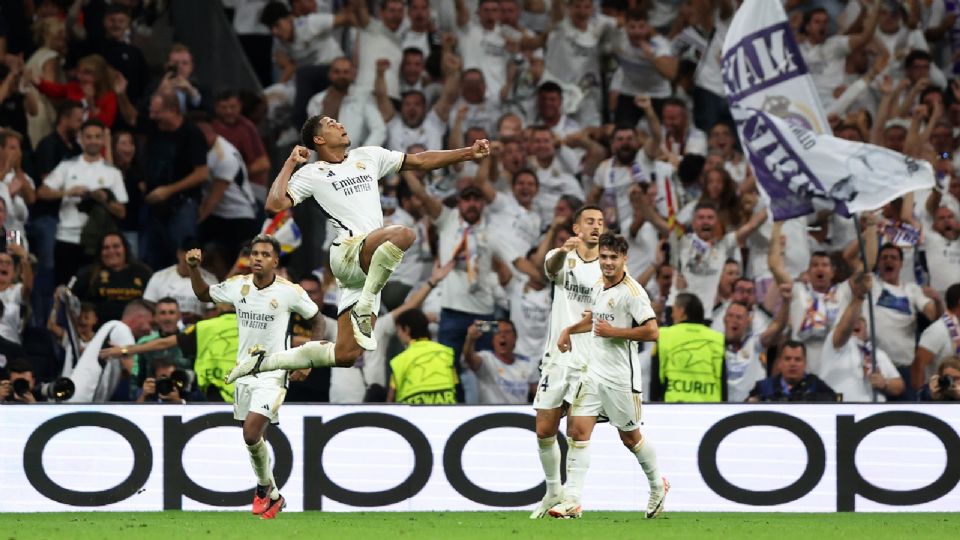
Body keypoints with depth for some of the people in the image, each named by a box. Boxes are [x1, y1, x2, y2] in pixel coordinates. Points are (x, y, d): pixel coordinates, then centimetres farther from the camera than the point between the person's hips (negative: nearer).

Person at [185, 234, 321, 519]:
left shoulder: (289, 292, -11)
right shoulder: (238, 285, 1)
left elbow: (317, 320, 1)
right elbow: (203, 294, 17)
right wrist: (194, 268, -1)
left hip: (273, 373, -5)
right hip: (244, 370, 5)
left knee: (251, 433, -20)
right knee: (253, 437, 10)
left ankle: (265, 487, 4)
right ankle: (273, 496, 27)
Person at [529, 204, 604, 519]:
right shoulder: (562, 258, 2)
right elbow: (552, 268, -24)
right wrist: (564, 251, -48)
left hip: (589, 362, -2)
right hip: (556, 357, 2)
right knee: (544, 431, 4)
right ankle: (553, 491, 22)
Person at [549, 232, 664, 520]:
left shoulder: (631, 291, -14)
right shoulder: (598, 288, 10)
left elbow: (652, 331, -22)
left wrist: (613, 331, -20)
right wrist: (570, 330, 25)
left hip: (621, 377, -6)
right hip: (593, 374, 6)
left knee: (630, 437, 8)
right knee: (578, 431, -7)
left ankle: (658, 486, 33)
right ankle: (571, 501, -9)